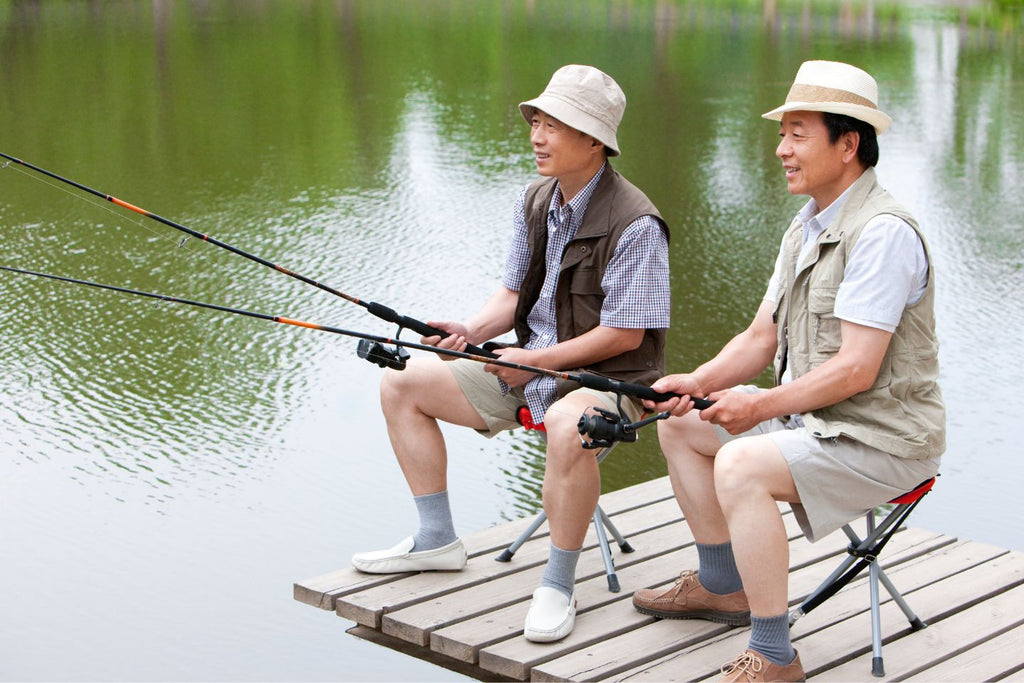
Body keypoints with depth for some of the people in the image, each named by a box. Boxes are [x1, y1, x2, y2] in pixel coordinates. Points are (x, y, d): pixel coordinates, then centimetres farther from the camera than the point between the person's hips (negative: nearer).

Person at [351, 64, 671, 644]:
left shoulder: (635, 224, -20)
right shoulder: (536, 200, 5)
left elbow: (625, 334, -21)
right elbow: (514, 293, 12)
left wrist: (537, 360, -20)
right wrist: (471, 332, -8)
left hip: (607, 377, -8)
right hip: (529, 365, 8)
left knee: (568, 425, -43)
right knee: (403, 384, 5)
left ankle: (558, 588, -24)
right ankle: (437, 541, 13)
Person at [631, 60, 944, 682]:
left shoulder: (882, 232, -21)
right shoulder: (806, 229, 11)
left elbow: (856, 369, -26)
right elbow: (761, 339, 12)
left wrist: (762, 406, -23)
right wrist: (699, 382, -4)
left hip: (882, 438, -10)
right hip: (814, 419, 10)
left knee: (740, 466, -31)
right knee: (681, 423, 13)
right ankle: (721, 586, 25)